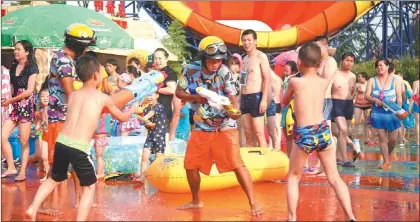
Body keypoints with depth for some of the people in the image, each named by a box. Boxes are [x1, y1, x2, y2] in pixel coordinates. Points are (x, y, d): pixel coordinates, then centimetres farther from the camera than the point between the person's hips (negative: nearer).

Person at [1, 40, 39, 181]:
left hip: (27, 105, -6)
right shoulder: (13, 67, 11)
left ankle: (23, 172, 8)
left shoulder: (31, 68, -7)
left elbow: (29, 91, -12)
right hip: (15, 106, 6)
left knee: (24, 142, -1)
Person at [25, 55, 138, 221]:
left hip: (62, 142, 5)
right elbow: (122, 117, 20)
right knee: (89, 187, 13)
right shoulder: (103, 98, 5)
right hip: (79, 147, -5)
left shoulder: (72, 95, 15)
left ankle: (33, 208, 16)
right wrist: (133, 108, 40)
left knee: (54, 179, 27)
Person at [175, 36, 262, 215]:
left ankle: (253, 203, -8)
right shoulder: (191, 70, -9)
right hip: (200, 128, 4)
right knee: (190, 165, 9)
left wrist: (234, 112, -38)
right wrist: (195, 97, -21)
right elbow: (179, 92, -1)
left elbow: (233, 100, -15)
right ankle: (196, 201, 30)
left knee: (237, 164, -14)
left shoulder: (225, 73, -15)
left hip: (224, 128, -4)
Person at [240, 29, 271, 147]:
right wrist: (240, 98, 16)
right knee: (248, 134, 7)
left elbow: (267, 78, -11)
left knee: (259, 133, -9)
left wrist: (264, 99, -19)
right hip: (244, 97, 8)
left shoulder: (261, 56, -4)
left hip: (256, 97, -8)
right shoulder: (245, 59, 18)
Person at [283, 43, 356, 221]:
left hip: (304, 134, -3)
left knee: (293, 177, 14)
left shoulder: (295, 82, -3)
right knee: (334, 178, 10)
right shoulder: (324, 82, 8)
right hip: (323, 131, 3)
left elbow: (284, 102, 15)